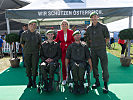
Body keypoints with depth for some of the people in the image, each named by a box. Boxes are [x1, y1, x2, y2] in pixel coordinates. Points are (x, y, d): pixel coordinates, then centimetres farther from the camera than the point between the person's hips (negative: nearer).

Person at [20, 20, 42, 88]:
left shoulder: (37, 34, 4)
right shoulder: (24, 34, 1)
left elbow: (39, 43, 15)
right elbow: (22, 43, 11)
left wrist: (37, 50, 8)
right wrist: (25, 49, 7)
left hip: (35, 53, 0)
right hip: (27, 53, 0)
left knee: (34, 67, 0)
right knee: (28, 67, 5)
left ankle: (34, 81, 15)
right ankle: (30, 81, 21)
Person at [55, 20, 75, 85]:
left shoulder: (71, 32, 1)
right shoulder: (59, 32, 4)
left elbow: (73, 40, 8)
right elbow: (56, 40, 13)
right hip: (63, 49, 1)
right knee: (63, 64, 2)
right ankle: (64, 79, 15)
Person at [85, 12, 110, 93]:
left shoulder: (103, 27, -1)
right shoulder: (89, 29, 9)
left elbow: (107, 38, 6)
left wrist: (102, 44, 3)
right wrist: (94, 44, 10)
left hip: (102, 50, -3)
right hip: (93, 50, 4)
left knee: (104, 67, -3)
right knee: (94, 66, 10)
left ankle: (105, 84, 9)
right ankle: (97, 82, 26)